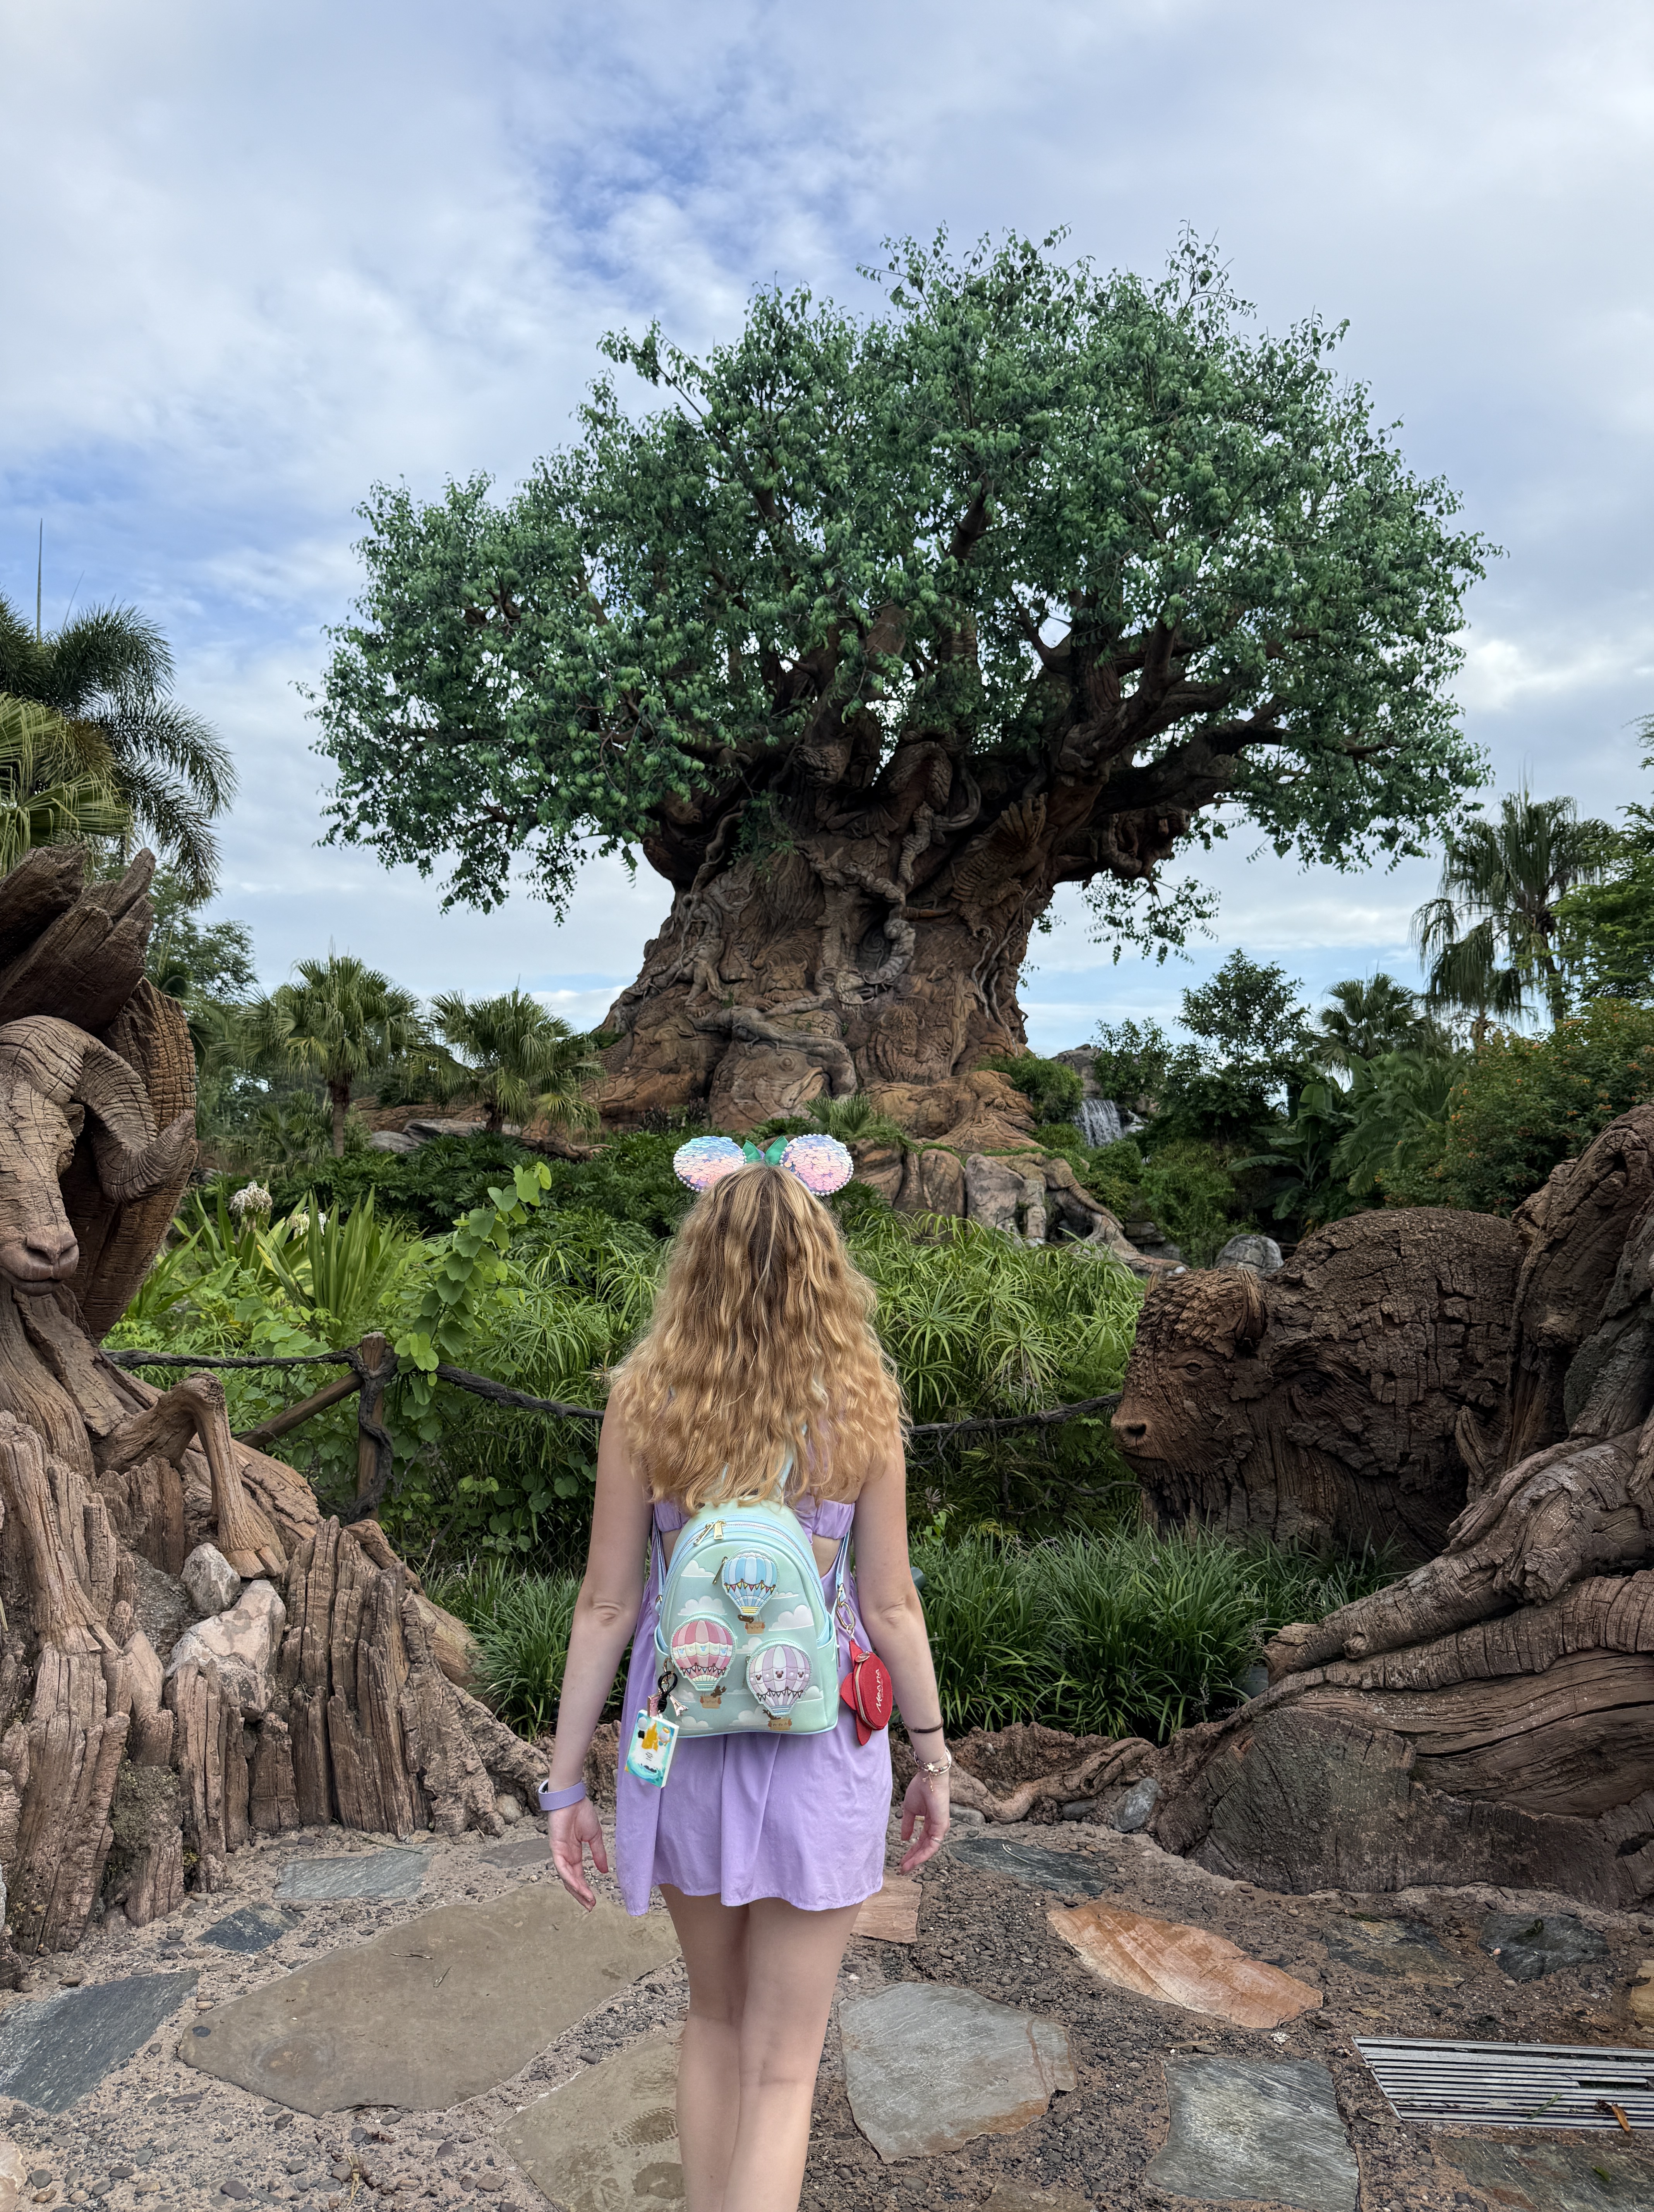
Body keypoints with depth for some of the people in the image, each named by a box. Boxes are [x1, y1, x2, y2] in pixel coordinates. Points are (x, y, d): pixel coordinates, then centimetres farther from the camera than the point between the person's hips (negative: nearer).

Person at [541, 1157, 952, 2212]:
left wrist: (567, 1781, 2)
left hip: (683, 1733, 2)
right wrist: (933, 1756, 6)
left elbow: (606, 1605, -7)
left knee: (716, 2013, 27)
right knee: (781, 2065, 12)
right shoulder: (862, 1400, -11)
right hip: (816, 1742, -2)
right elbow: (889, 1606, -7)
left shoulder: (646, 1395, -9)